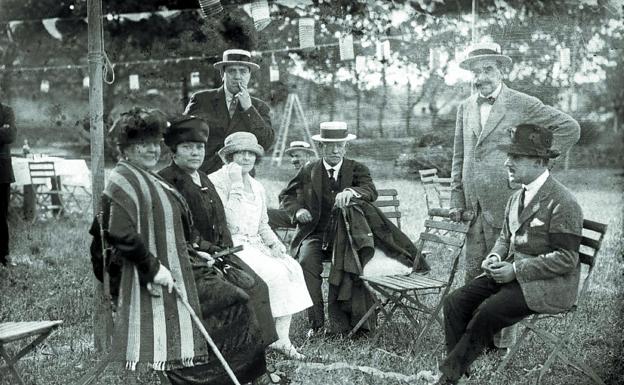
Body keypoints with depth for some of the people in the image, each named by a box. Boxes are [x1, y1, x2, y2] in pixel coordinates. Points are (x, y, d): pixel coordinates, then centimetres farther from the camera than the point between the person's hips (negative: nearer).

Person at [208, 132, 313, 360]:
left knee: (292, 268, -16)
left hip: (254, 246, 7)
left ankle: (282, 338, -16)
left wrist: (274, 244, 3)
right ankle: (275, 339, -11)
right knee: (274, 273, -25)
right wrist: (237, 184, -19)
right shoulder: (216, 182, -7)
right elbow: (231, 223, -18)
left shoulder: (257, 187, 17)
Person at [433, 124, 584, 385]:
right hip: (513, 274, 8)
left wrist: (516, 270, -21)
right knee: (455, 302, -11)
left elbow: (566, 258, -17)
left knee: (488, 313, -26)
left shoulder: (562, 203, -15)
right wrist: (495, 257, 0)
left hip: (547, 285, -8)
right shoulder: (517, 198, 12)